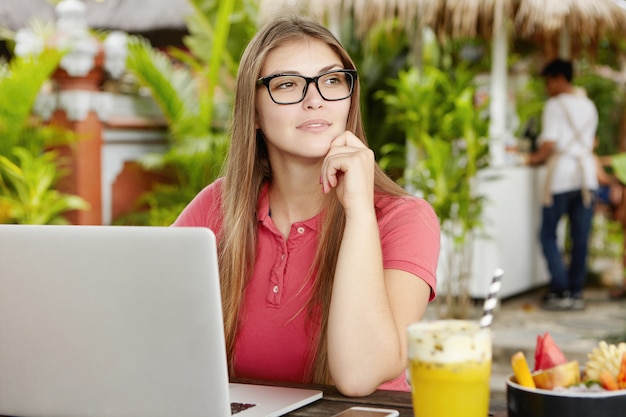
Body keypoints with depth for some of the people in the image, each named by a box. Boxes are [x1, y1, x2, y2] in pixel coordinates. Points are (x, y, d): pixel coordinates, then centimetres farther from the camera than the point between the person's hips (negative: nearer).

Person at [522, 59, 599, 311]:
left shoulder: (554, 105, -5)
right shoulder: (589, 106, 15)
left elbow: (549, 145, -13)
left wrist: (533, 159, 3)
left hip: (562, 176, -6)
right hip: (587, 174, 6)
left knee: (548, 235, 3)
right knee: (581, 238, 6)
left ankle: (560, 292, -4)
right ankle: (576, 292, 8)